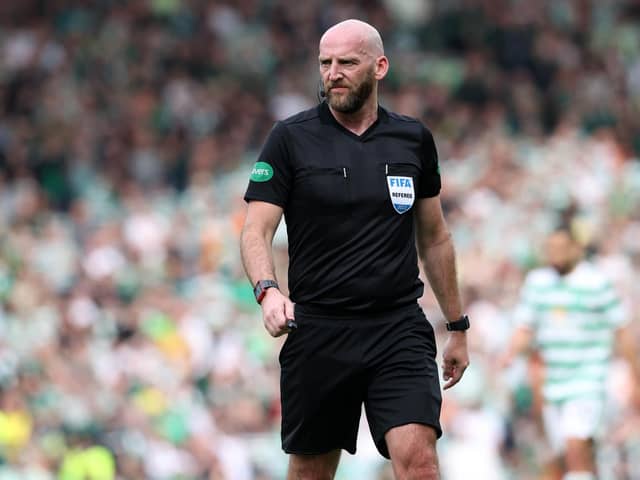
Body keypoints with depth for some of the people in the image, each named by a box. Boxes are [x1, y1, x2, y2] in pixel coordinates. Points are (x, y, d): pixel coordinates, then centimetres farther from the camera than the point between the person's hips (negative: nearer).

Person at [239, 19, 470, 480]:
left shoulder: (414, 139, 8)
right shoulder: (290, 138, -1)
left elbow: (434, 236, 18)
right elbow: (256, 231, -5)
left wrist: (458, 326, 20)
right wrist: (268, 291, -25)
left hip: (400, 327, 1)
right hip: (317, 333, -1)